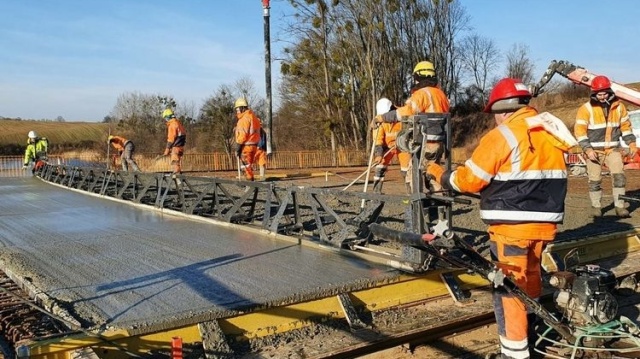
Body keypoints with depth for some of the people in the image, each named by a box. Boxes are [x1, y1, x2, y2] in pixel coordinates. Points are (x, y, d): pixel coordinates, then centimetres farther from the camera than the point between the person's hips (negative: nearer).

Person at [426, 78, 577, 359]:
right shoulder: (550, 131, 9)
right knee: (531, 276, 25)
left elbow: (469, 179, -12)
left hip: (513, 225, -8)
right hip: (544, 222, 8)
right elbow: (546, 178, 15)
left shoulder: (503, 135, -13)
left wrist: (440, 175, 4)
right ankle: (534, 330, 43)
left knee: (509, 287, 0)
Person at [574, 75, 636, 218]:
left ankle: (620, 207, 2)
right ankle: (596, 207, 17)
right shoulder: (586, 109, -10)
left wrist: (631, 143, 5)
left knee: (619, 176, -5)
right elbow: (580, 130, -12)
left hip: (613, 149, 3)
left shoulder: (618, 106, 3)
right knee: (595, 180, 3)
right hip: (594, 150, -3)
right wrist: (587, 149, -20)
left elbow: (625, 125, 13)